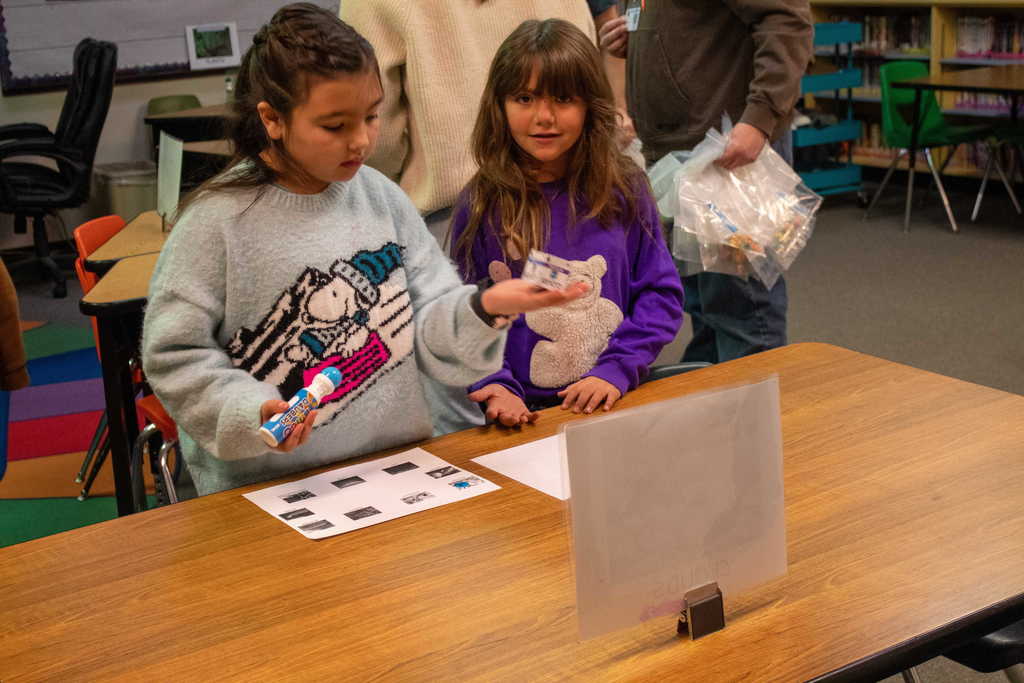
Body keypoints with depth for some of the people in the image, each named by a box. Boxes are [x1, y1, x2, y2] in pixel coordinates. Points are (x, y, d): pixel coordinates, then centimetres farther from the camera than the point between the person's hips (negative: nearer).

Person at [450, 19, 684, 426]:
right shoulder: (481, 206, 0)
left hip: (616, 402, 1)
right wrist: (497, 388, -15)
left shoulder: (625, 190, 4)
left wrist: (616, 370, -8)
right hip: (524, 412, -1)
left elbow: (661, 294, 5)